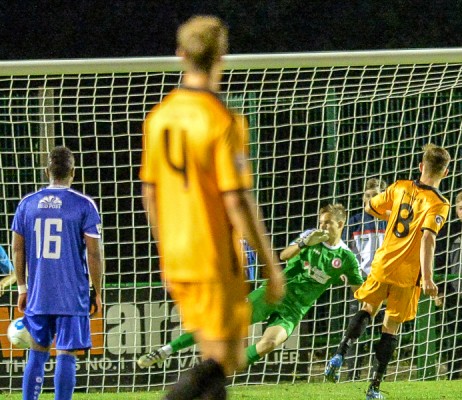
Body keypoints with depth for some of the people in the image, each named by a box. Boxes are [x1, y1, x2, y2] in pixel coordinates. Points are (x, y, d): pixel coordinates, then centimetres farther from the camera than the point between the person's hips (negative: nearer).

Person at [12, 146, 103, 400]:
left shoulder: (27, 204, 5)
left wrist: (22, 288, 16)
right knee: (66, 355, -2)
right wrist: (97, 292, 2)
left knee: (37, 352, 14)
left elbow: (17, 249, 7)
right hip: (73, 297, -3)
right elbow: (94, 253, -6)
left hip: (37, 294, 3)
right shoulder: (83, 205, -5)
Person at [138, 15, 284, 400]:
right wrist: (271, 266, -11)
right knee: (226, 361, -1)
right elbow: (236, 201, -18)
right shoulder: (224, 122, -16)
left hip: (175, 262, 7)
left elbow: (150, 193, 11)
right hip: (216, 261, -7)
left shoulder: (159, 116, 5)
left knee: (214, 359, 15)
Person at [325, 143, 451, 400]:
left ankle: (339, 357, 3)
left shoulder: (400, 188, 2)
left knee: (367, 309, 23)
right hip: (407, 273, -3)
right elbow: (428, 237, -27)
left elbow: (370, 209, 14)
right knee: (391, 327, 7)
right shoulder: (439, 204, -13)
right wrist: (427, 278, -32)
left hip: (382, 264, 3)